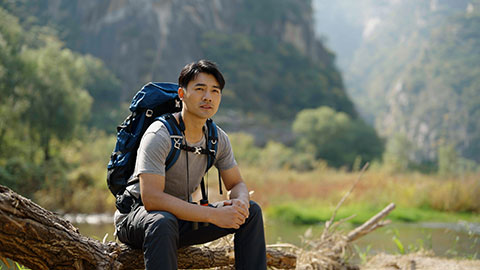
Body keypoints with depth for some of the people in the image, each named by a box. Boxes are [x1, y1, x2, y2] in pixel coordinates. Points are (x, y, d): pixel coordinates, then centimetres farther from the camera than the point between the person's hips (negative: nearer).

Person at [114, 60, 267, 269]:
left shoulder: (218, 139, -2)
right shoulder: (158, 136, -24)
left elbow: (237, 184, 7)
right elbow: (151, 198, -34)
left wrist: (240, 202, -20)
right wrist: (213, 215, -36)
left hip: (181, 216, 7)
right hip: (136, 215, -7)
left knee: (251, 211, -4)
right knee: (162, 222, -41)